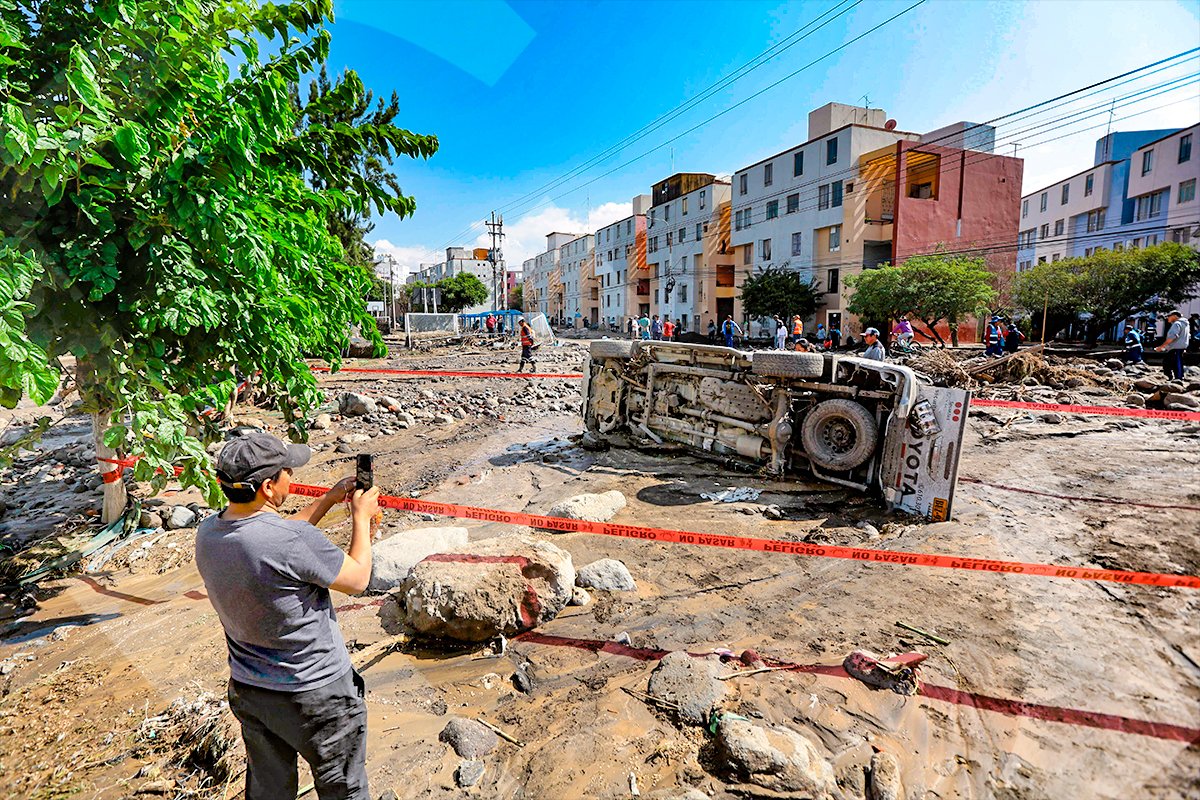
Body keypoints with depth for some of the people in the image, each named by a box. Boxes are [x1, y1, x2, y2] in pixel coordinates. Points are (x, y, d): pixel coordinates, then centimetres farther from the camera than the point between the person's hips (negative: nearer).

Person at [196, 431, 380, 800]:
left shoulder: (207, 533, -9)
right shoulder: (294, 539, -33)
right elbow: (357, 578, -17)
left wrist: (328, 500, 10)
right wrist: (361, 516, -5)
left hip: (247, 690, 7)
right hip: (315, 695, -7)